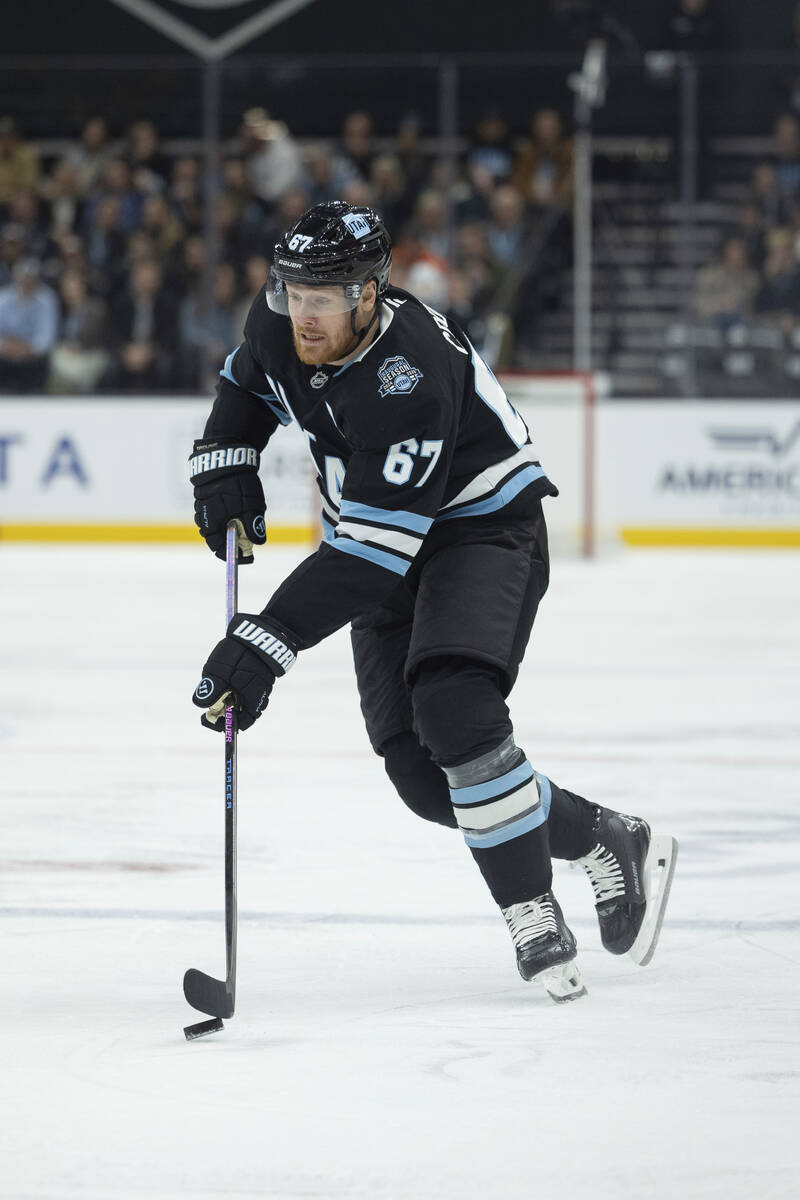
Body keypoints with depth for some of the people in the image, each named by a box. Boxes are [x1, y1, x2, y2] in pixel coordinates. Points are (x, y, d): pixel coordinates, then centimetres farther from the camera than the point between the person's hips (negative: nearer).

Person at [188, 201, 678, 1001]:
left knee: (452, 710, -32)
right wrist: (224, 463, -2)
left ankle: (533, 919, -19)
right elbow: (249, 383, 17)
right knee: (421, 775, -3)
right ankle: (605, 843, 16)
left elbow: (370, 550, -37)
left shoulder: (408, 376, -34)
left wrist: (266, 642, -39)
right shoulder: (281, 321, -10)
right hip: (386, 551, 8)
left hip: (483, 529, -8)